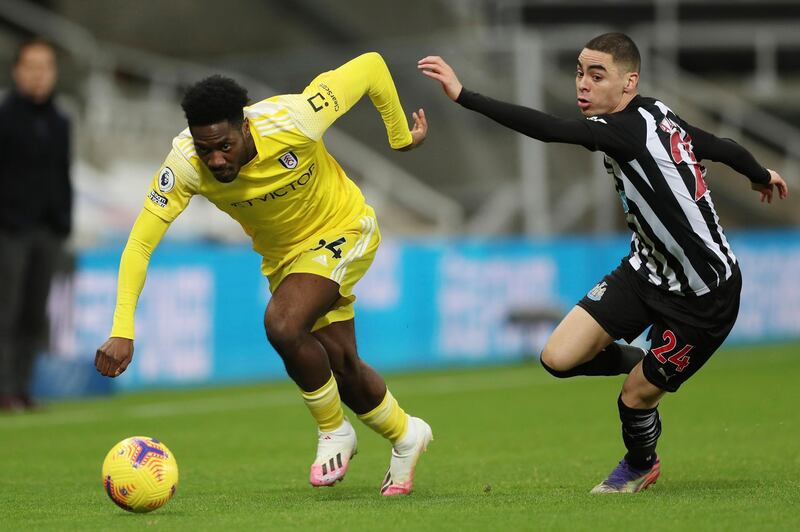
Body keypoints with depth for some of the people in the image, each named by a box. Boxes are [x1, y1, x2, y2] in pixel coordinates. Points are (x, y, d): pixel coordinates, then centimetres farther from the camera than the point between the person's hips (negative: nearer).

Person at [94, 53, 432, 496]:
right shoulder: (185, 163, -28)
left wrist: (400, 137, -10)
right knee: (342, 368, 10)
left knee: (282, 324, -28)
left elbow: (370, 66, -23)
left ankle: (335, 432, -3)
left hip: (343, 231, -5)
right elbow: (140, 242, -26)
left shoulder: (291, 123, -36)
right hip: (282, 255, 5)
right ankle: (406, 435, 41)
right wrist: (122, 330, -36)